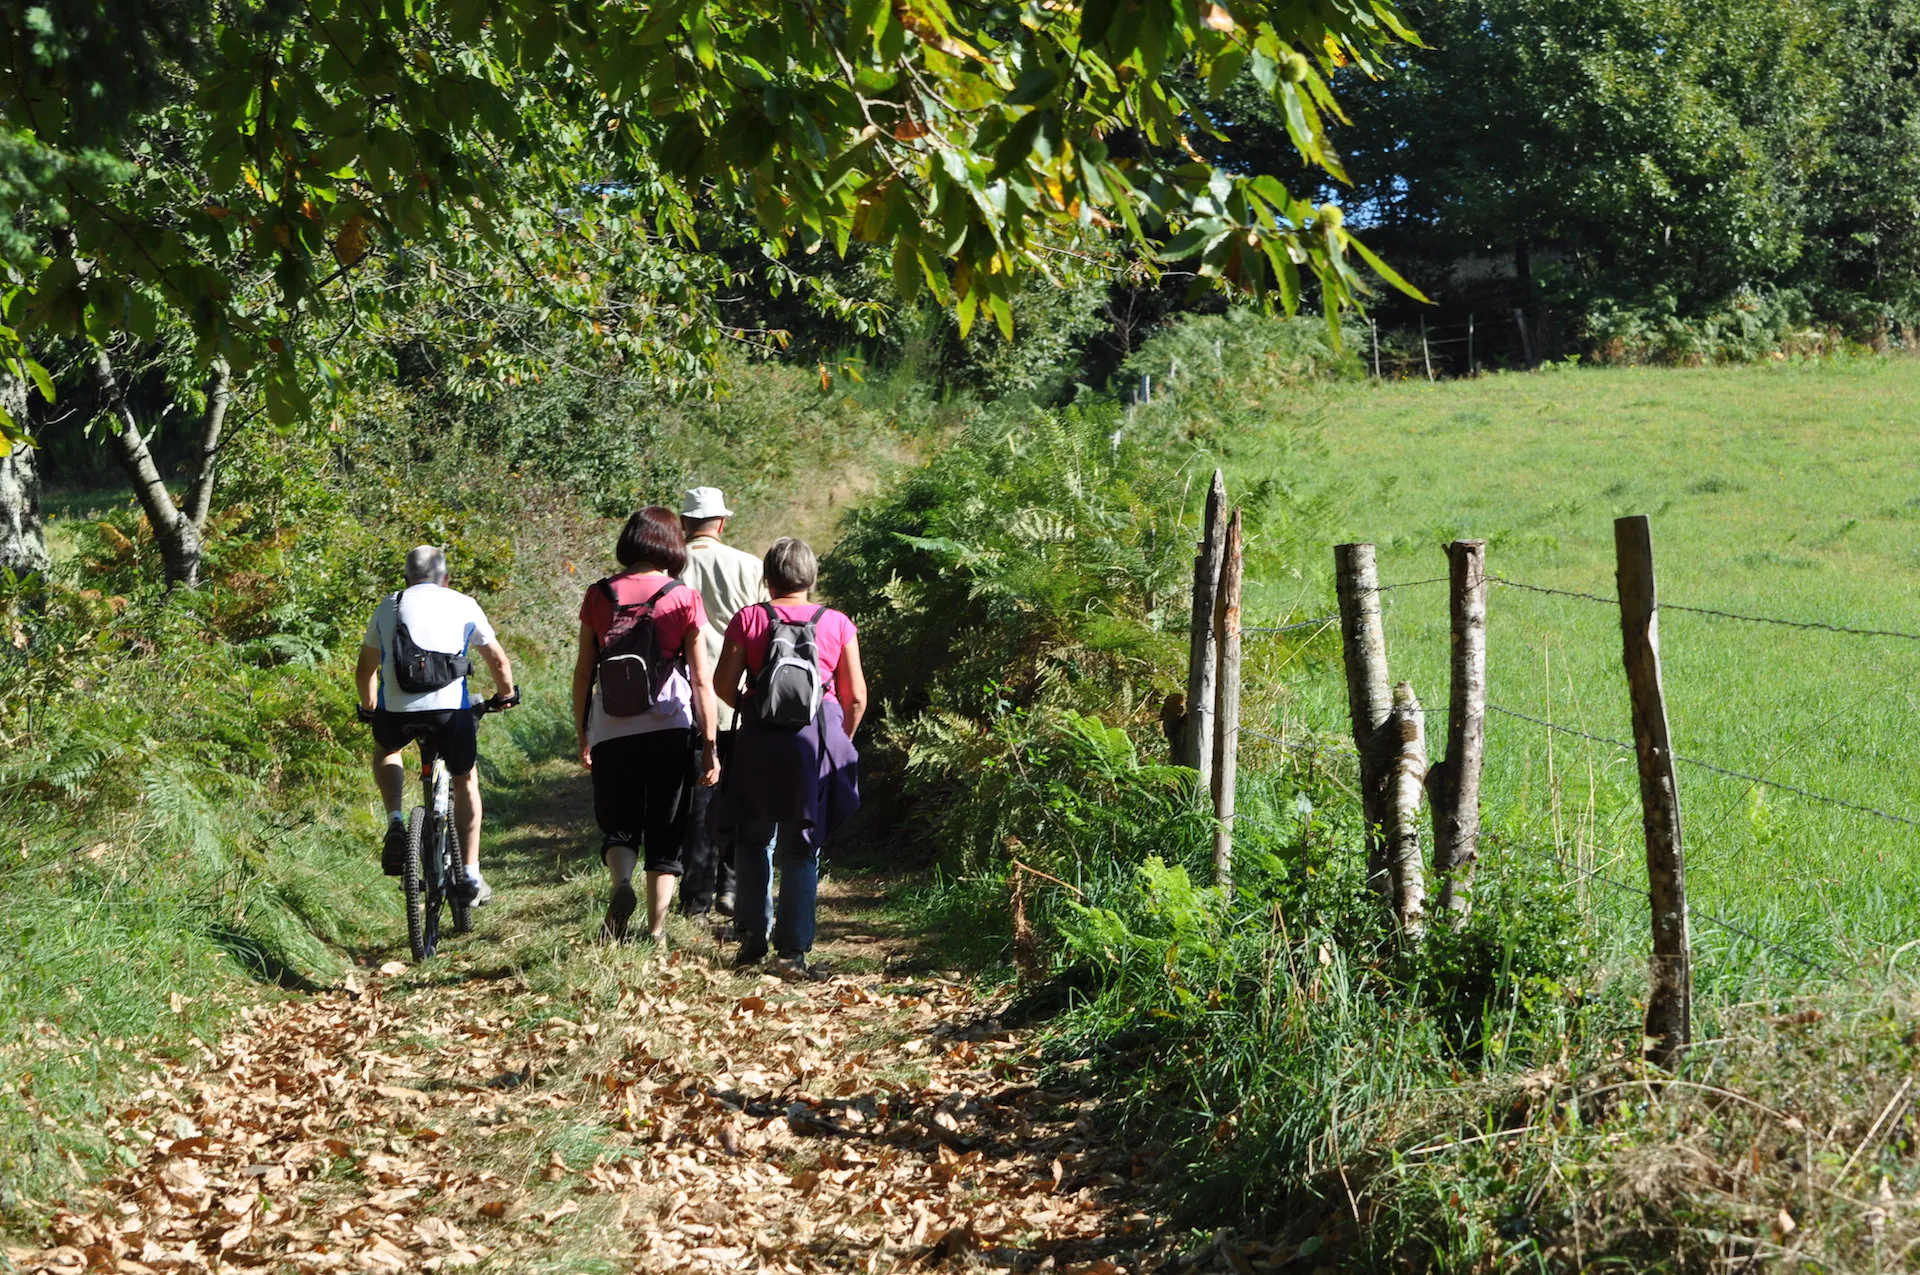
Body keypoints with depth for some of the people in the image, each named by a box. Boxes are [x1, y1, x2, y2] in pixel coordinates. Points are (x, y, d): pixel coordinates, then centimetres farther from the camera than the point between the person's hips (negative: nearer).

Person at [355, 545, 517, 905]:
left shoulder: (388, 606, 21)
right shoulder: (463, 605, 17)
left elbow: (365, 669, 27)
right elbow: (498, 661, 22)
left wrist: (369, 709, 44)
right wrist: (505, 695, 41)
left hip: (397, 709, 1)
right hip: (450, 707, -1)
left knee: (384, 750, 35)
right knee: (465, 781, 21)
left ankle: (395, 823, 12)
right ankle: (471, 875, 17)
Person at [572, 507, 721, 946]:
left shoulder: (599, 596, 3)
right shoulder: (683, 599, -2)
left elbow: (583, 672, 6)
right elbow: (701, 679, -4)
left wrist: (582, 737, 15)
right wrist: (709, 746, 0)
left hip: (611, 731, 1)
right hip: (669, 729, -1)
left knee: (618, 825, 14)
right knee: (665, 835, 9)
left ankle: (622, 882, -16)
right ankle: (656, 933, 4)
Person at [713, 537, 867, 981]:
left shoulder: (748, 619, 1)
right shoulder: (837, 624, 4)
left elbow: (724, 684, -2)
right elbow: (856, 696, 4)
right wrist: (842, 739, 21)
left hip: (760, 741, 0)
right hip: (818, 739, 0)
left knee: (754, 839, 18)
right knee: (802, 848, 6)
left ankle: (753, 935, 16)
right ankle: (793, 951, 2)